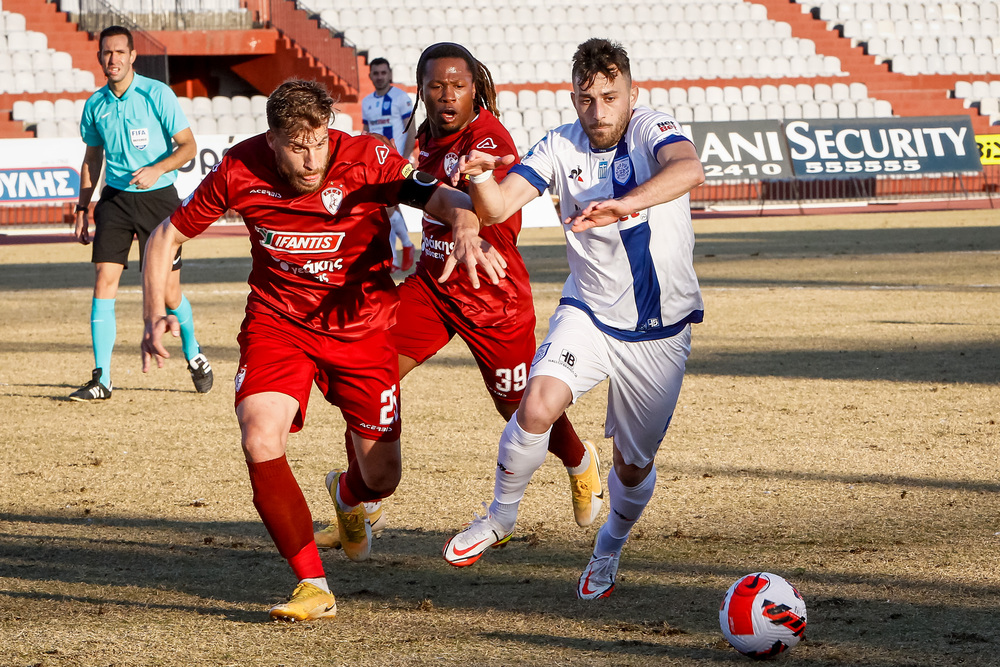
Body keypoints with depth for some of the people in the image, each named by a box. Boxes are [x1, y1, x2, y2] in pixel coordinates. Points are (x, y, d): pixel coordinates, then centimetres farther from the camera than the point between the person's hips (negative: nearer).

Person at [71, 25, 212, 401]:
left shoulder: (157, 95, -9)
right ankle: (101, 379, -9)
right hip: (115, 198, 3)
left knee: (168, 292, 0)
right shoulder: (96, 105, 4)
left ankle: (193, 354, 30)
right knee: (105, 281, -11)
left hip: (158, 197, -3)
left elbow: (188, 146, -8)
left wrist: (157, 169, -25)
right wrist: (83, 208, 12)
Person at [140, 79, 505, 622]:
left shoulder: (366, 160, -21)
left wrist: (467, 230, -53)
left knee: (381, 479, 5)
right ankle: (313, 587, -13)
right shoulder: (240, 171, -15)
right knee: (260, 442, -25)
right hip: (277, 323, 0)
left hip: (361, 327, 0)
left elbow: (449, 200, -30)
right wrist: (154, 317, -13)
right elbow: (167, 236, -2)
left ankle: (347, 496, 46)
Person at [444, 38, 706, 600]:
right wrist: (481, 176, -39)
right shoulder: (561, 148, -5)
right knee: (537, 406, -26)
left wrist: (624, 204, -55)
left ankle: (609, 548, 40)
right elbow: (498, 208, -15)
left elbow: (689, 170, -38)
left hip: (662, 330, -1)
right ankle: (502, 515, -1)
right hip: (589, 314, 1)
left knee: (633, 468, 8)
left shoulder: (652, 131, -14)